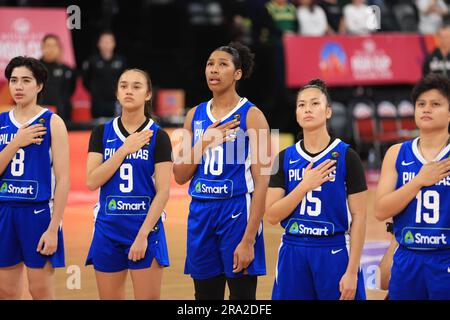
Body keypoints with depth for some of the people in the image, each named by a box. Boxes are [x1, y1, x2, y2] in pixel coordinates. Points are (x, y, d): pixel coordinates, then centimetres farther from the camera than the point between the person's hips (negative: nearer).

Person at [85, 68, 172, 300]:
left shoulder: (158, 137, -3)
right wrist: (125, 149, -11)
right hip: (108, 228, 3)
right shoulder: (101, 133, 6)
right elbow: (91, 181, -5)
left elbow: (163, 191, -7)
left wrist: (143, 234, -15)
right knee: (109, 297, 7)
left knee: (148, 297, -4)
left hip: (145, 228, -3)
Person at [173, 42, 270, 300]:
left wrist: (249, 240, -17)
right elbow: (180, 177, 10)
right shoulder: (195, 115, 11)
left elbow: (262, 182, -11)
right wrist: (204, 142, -7)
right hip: (200, 213, 5)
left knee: (242, 296, -2)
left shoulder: (251, 116, -6)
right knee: (205, 295, 10)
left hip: (237, 212, -5)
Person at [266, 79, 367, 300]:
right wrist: (305, 185, -13)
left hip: (333, 253, -3)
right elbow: (272, 216, -1)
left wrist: (352, 271, -10)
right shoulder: (284, 159, 5)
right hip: (293, 254, 3)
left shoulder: (346, 157, -4)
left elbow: (358, 217, -5)